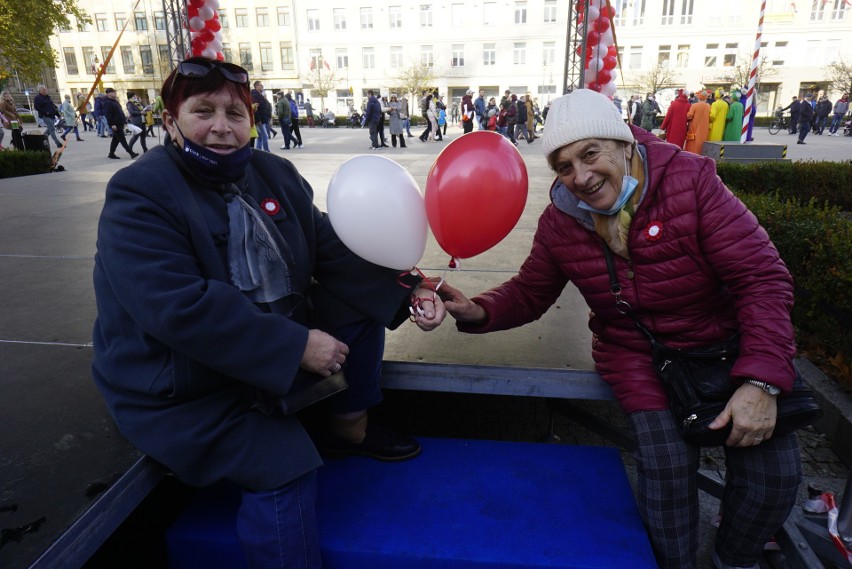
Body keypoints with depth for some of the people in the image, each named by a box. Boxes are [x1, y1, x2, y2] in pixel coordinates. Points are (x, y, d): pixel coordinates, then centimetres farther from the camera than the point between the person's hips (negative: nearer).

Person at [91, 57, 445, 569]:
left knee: (364, 306, 3)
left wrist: (406, 290, -18)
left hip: (275, 342, 7)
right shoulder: (138, 197, -18)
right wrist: (295, 346, -30)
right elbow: (180, 309, -30)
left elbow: (335, 252, -3)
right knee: (285, 466, -23)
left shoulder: (275, 175, 1)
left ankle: (350, 430, 19)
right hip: (181, 388, -7)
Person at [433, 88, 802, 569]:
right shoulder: (560, 222, -7)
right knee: (666, 462, -20)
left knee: (774, 472, -11)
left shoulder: (691, 180, -18)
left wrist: (761, 380, -27)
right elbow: (529, 294, 3)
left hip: (723, 343, 0)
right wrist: (479, 312, -18)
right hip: (635, 353, 1)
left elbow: (762, 277, -18)